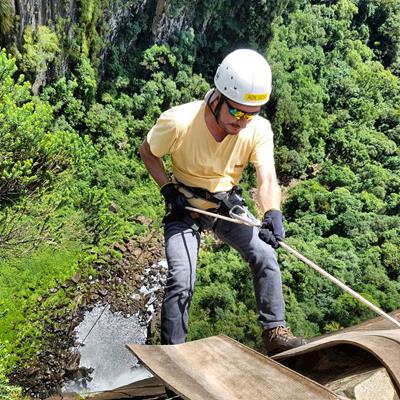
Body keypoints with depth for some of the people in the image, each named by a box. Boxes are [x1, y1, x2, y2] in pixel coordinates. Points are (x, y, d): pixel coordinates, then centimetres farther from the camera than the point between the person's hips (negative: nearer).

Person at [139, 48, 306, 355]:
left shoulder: (258, 129, -19)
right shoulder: (178, 122, -26)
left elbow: (268, 179, -28)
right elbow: (148, 152, -7)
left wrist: (272, 213, -48)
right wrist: (168, 188, -19)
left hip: (227, 205, 3)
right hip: (185, 207, -2)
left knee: (265, 256, -14)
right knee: (181, 280, -16)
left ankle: (275, 332, 3)